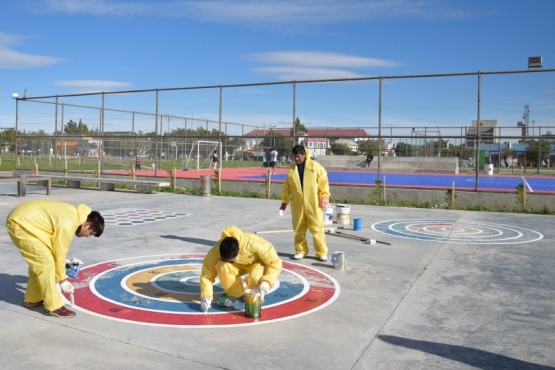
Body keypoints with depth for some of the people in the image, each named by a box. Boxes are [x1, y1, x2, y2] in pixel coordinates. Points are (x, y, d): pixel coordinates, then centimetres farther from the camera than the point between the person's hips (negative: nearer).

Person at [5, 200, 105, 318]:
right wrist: (62, 279, 0)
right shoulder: (68, 224, -24)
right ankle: (53, 307, -3)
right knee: (46, 262, -11)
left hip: (22, 219, 10)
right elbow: (59, 253, -14)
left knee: (38, 262, 17)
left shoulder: (74, 214, 5)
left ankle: (32, 299, 32)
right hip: (20, 224, -10)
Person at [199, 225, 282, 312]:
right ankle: (234, 293, -7)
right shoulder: (217, 250, -32)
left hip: (255, 263, -2)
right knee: (222, 266, -32)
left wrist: (266, 281, -45)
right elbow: (207, 274, -24)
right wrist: (206, 296, -37)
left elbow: (275, 261, -32)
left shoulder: (253, 243, -38)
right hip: (237, 266, 2)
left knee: (256, 278, -36)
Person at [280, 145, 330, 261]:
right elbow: (287, 186, 12)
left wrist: (324, 198, -4)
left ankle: (322, 252, 11)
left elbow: (323, 183, -2)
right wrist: (284, 201, 12)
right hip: (297, 204, 3)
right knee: (299, 229, 9)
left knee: (317, 228, 0)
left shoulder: (315, 166, -4)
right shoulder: (291, 169, 6)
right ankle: (301, 250, 23)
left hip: (313, 204, -3)